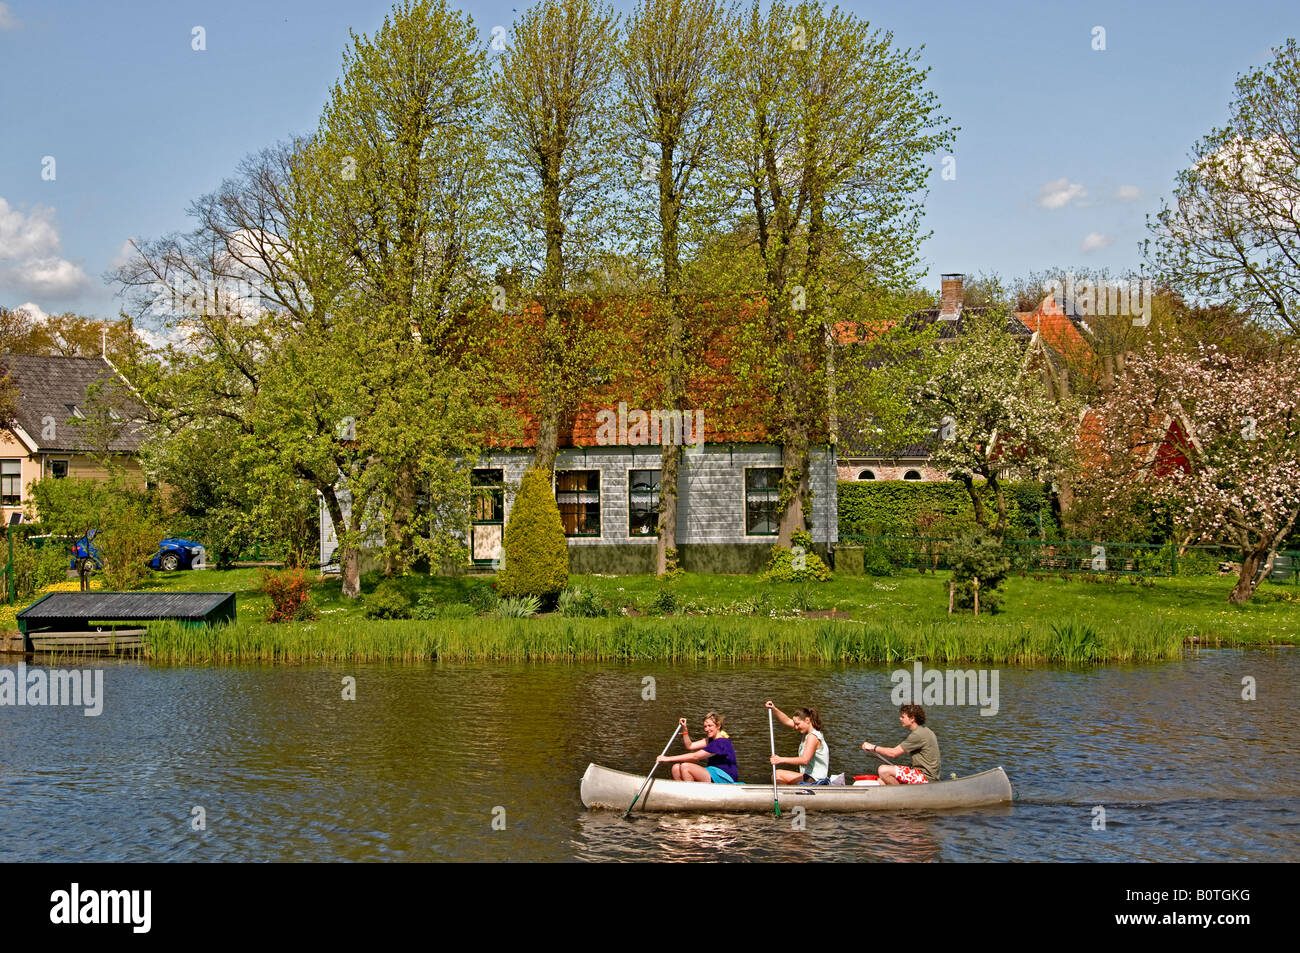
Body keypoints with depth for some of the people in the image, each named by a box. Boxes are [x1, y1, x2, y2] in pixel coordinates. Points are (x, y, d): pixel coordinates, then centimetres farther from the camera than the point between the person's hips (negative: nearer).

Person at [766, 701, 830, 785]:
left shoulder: (813, 736, -20)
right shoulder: (808, 732, 9)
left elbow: (804, 760, -32)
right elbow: (787, 721, 14)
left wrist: (781, 760, -36)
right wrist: (774, 709, 2)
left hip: (814, 780, -10)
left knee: (778, 774, -14)